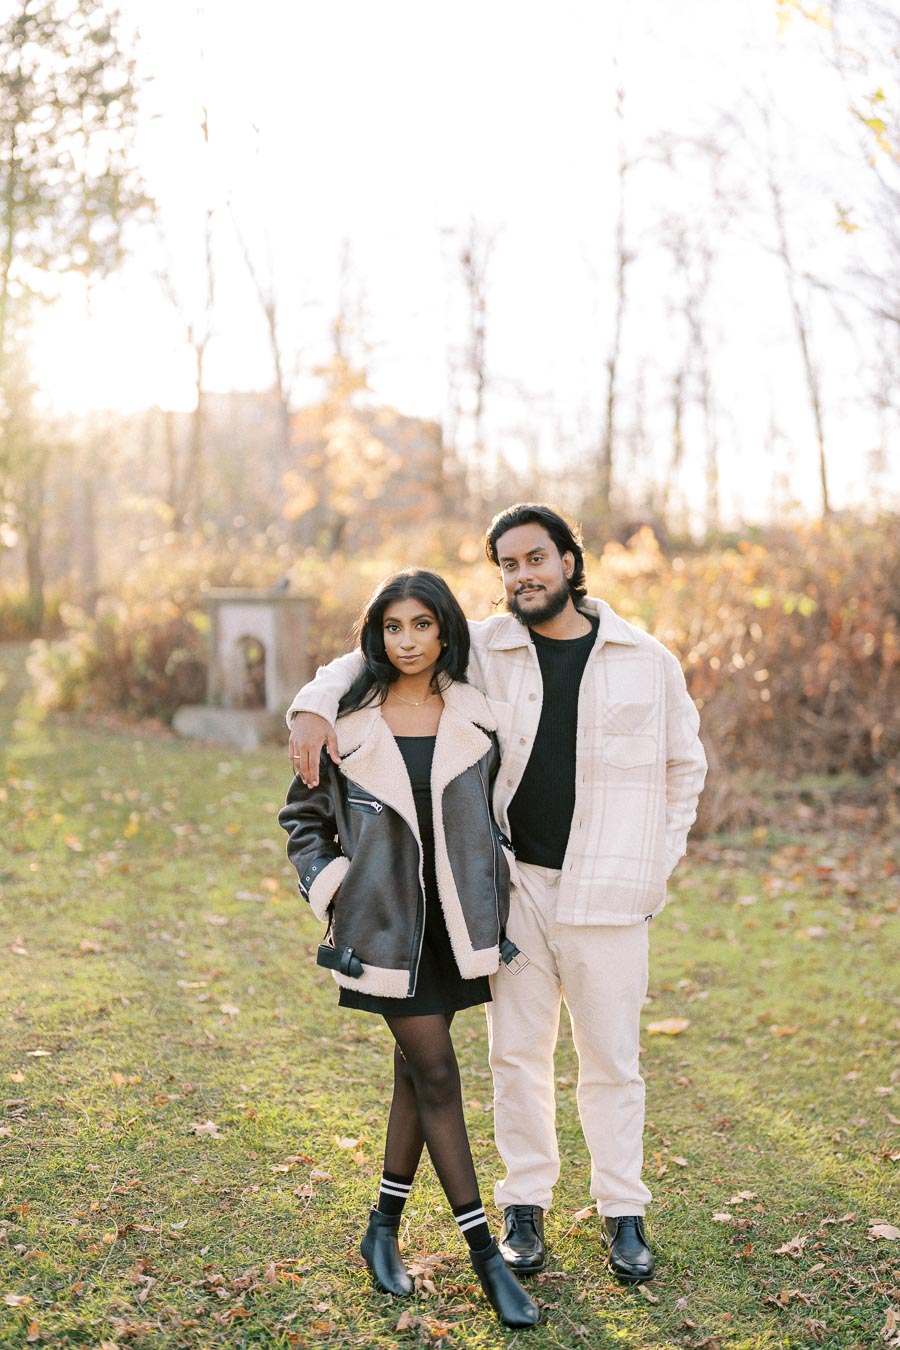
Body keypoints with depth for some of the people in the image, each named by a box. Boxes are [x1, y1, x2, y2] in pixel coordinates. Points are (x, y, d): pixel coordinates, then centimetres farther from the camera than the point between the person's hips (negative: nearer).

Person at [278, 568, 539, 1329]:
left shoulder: (475, 720, 3)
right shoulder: (348, 721, -4)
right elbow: (304, 817, 7)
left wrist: (493, 902, 9)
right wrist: (330, 893, -2)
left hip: (456, 921, 3)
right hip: (385, 921, -3)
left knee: (417, 1070, 12)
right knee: (436, 1073, -3)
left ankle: (385, 1228, 29)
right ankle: (486, 1254, 6)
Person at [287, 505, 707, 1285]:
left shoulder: (646, 661, 4)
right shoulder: (483, 650, 3)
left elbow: (685, 767, 13)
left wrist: (658, 866, 5)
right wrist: (315, 704, -12)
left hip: (605, 896, -1)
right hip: (514, 885, 1)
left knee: (612, 1059, 7)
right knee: (518, 1052, 9)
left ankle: (624, 1213, 23)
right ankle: (526, 1205, 25)